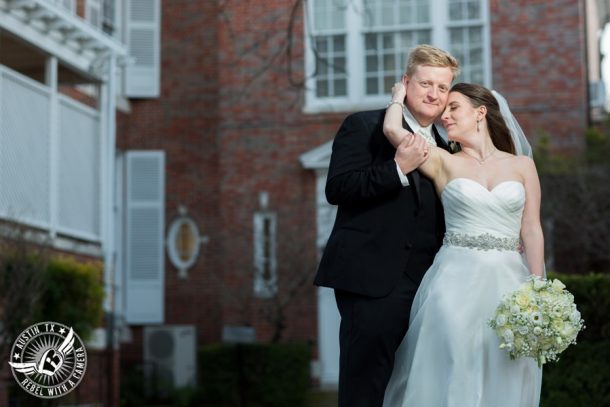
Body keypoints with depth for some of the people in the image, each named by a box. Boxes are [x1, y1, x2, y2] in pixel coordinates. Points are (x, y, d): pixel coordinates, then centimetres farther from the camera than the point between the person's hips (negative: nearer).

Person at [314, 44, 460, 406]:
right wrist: (398, 169, -19)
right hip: (372, 279, -6)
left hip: (423, 283, 6)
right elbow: (337, 189, -12)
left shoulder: (443, 150, 18)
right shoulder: (364, 126, 0)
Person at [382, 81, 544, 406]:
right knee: (452, 374, -6)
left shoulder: (522, 166, 9)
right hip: (457, 282, -1)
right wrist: (400, 94, 12)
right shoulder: (444, 163, 6)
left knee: (505, 379, 3)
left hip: (508, 282, 1)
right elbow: (392, 129, -7)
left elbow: (531, 231, 6)